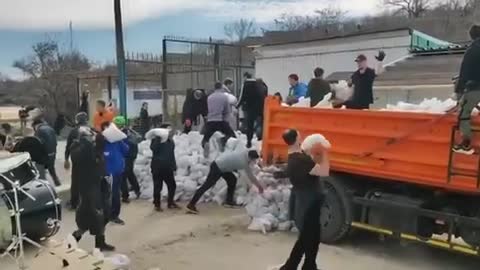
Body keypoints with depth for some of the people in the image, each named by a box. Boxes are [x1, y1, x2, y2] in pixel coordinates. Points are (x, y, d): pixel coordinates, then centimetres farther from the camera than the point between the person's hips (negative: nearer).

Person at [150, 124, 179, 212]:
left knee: (172, 186, 8)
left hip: (168, 168, 6)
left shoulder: (171, 142, 13)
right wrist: (158, 138, -32)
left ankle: (170, 202, 24)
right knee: (158, 187, -1)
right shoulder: (156, 140, -6)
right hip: (157, 168, -6)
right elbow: (153, 148, -28)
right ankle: (157, 205, 12)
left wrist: (174, 167, 15)